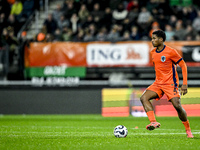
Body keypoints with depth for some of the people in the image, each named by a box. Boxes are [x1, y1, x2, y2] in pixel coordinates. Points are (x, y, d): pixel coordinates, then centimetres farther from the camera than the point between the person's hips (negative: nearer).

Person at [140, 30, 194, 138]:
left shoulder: (170, 52, -11)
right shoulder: (153, 53, 9)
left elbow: (183, 65, -8)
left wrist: (185, 84, -14)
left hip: (170, 84, -6)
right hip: (158, 83, 6)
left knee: (177, 106, -16)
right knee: (144, 98, -17)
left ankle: (188, 130, 4)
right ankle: (153, 122, -27)